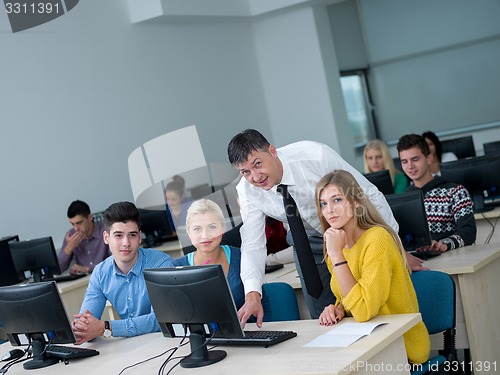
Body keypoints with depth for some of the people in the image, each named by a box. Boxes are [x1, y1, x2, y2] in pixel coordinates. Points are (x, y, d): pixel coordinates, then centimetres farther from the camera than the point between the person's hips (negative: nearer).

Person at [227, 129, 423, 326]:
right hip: (308, 241, 3)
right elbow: (252, 246, -17)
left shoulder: (315, 155, -33)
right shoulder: (247, 191, -21)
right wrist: (252, 295, -33)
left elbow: (370, 196, -25)